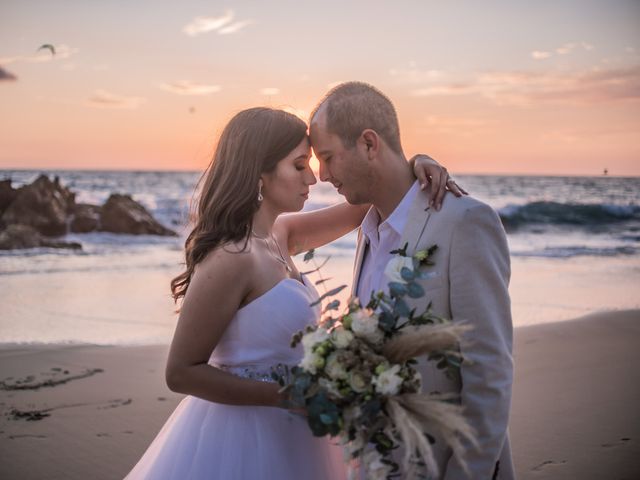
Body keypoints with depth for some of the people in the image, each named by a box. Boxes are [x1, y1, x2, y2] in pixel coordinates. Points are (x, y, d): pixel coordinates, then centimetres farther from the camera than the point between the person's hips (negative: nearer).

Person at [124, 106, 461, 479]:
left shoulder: (278, 234, 3)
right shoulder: (230, 258, -22)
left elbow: (359, 210, 12)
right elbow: (182, 372, -19)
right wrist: (288, 395, -24)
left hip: (281, 433, 9)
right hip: (242, 438, -9)